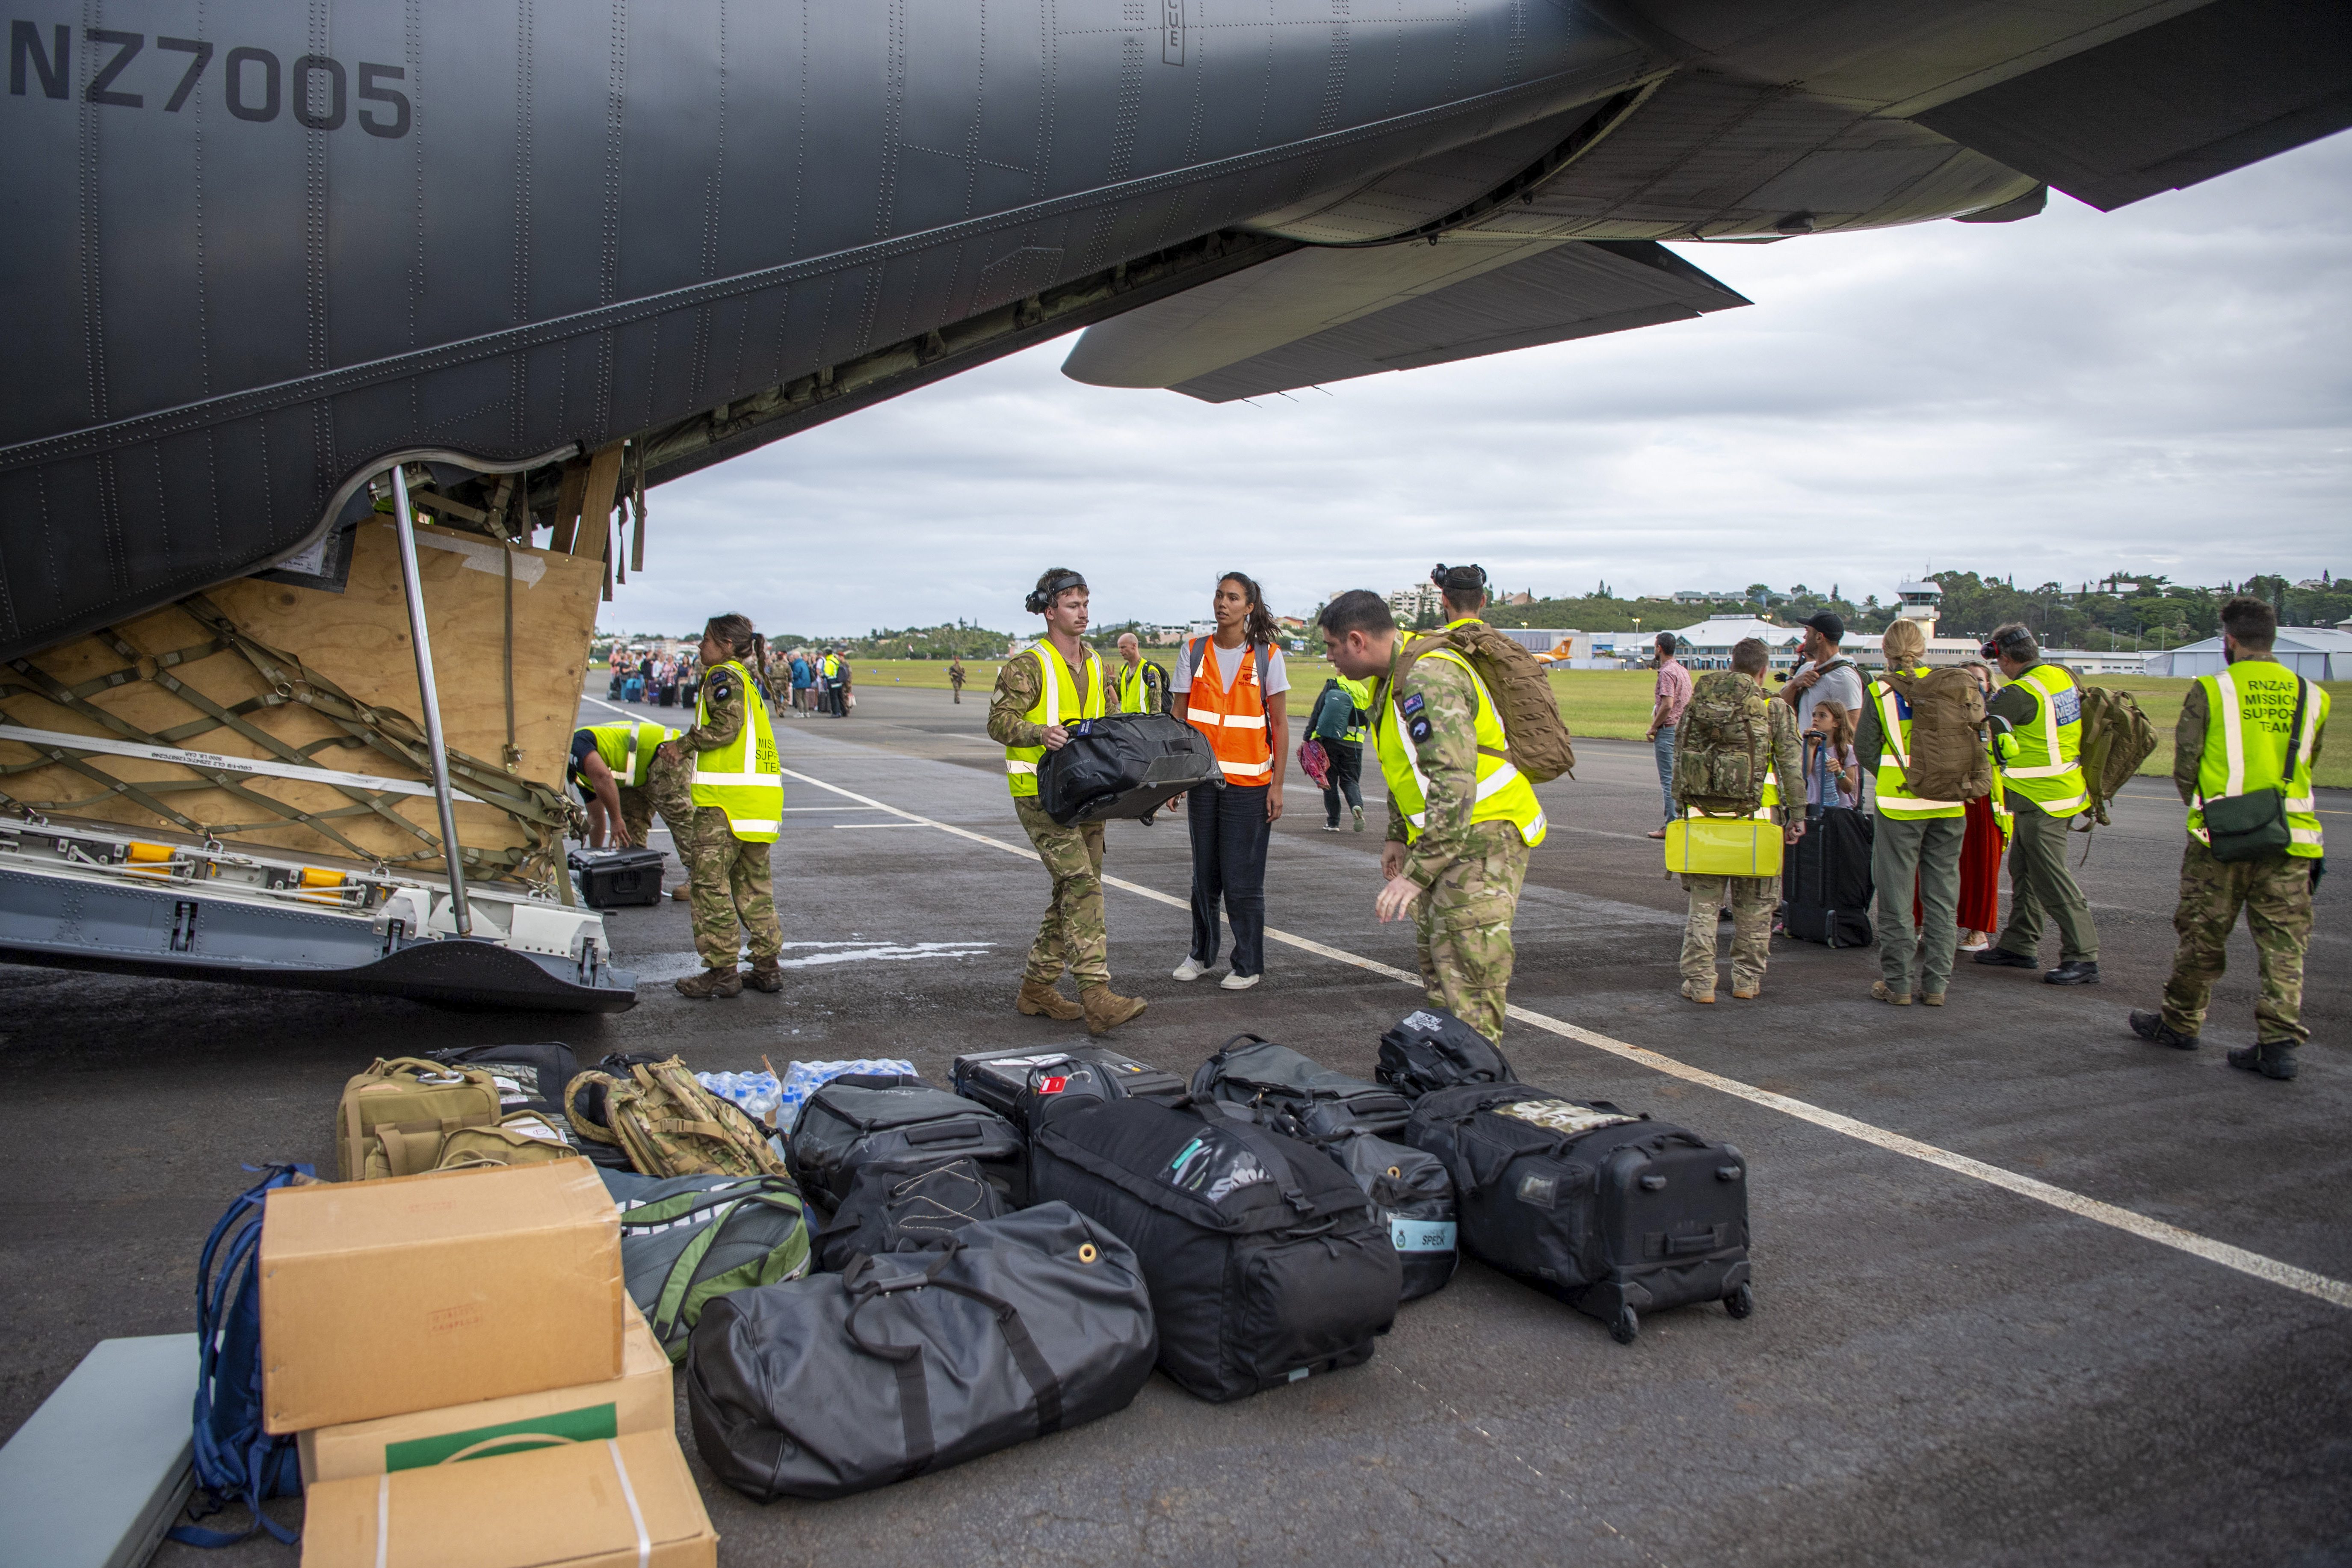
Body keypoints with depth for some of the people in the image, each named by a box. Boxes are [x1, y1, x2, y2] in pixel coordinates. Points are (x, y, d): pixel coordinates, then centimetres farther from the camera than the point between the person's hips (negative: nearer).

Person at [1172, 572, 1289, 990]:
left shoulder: (1267, 656, -1)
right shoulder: (1195, 653, 6)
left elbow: (1280, 725, 0)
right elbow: (1180, 719, 9)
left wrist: (1277, 785, -4)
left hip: (1249, 784, -3)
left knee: (1242, 880, -1)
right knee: (1204, 874, 12)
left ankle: (1249, 965, 13)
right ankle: (1201, 954, 28)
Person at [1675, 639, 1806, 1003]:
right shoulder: (1776, 707, -1)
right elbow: (1792, 765, -3)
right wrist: (1797, 816, 0)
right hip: (1757, 817, -1)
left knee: (1703, 901, 8)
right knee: (1754, 905, 12)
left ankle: (1699, 982, 5)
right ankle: (1747, 980, 19)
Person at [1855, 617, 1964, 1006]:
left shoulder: (1881, 692, -5)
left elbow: (1865, 748, -4)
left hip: (1900, 803, -3)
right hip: (1949, 803, 3)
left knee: (1896, 895, 5)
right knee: (1942, 894, 10)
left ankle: (1897, 983, 7)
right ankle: (1935, 984, 13)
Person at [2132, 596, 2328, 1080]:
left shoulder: (2210, 690, -3)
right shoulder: (2312, 696, 9)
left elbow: (2185, 765, -3)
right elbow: (2307, 768, 14)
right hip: (2291, 837, 3)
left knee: (2203, 936, 10)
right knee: (2283, 945, 6)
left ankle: (2180, 1023, 23)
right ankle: (2279, 1044, 2)